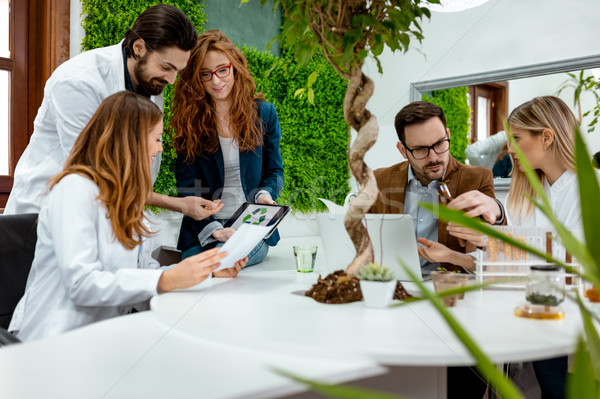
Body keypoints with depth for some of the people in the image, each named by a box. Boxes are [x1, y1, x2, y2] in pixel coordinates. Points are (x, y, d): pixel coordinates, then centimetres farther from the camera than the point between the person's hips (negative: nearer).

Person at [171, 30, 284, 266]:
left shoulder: (263, 113, 5)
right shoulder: (189, 121, 3)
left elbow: (275, 171, 14)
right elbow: (186, 186, -2)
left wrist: (264, 193, -10)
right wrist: (213, 229, -18)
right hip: (202, 232, 0)